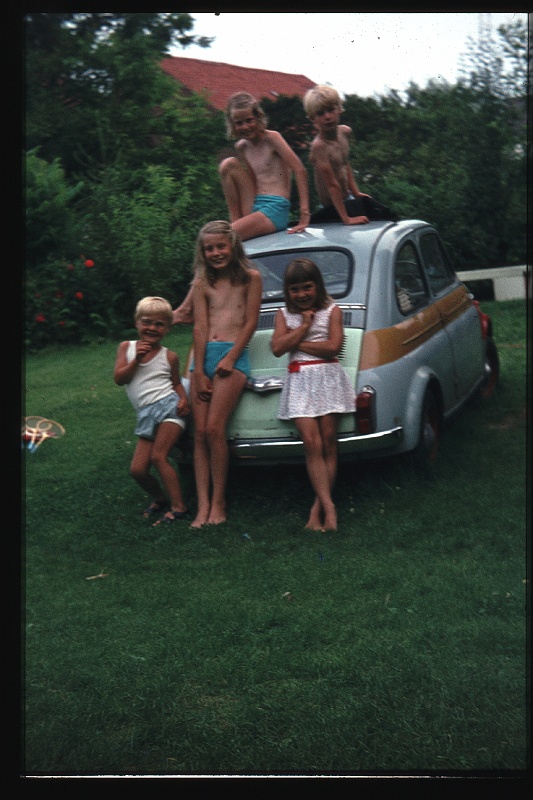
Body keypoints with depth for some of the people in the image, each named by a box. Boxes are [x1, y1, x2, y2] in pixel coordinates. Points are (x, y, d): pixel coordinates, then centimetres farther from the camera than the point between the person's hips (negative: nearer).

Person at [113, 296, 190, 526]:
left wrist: (183, 398, -6)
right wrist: (136, 359, -12)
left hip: (169, 406, -4)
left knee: (158, 456, -18)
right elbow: (119, 378, 0)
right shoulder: (126, 347, 9)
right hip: (146, 416, 4)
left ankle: (178, 507, -12)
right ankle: (159, 498, 28)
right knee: (137, 469, 0)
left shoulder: (169, 356, 3)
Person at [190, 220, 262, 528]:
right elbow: (200, 327, 7)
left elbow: (251, 322, 2)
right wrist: (199, 372, -2)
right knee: (200, 432, -4)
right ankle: (203, 506, -4)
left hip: (233, 356, -4)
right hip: (203, 356, 4)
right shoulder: (203, 284, 14)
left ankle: (219, 502, -7)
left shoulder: (250, 278, 6)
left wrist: (230, 358, -8)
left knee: (214, 429, -17)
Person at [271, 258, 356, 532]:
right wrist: (304, 326, -5)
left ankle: (318, 507, 2)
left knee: (328, 443, -3)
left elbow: (333, 346, -8)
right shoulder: (284, 314, 12)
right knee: (312, 443, -11)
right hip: (299, 381, 1)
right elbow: (277, 348, -3)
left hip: (328, 378, -1)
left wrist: (295, 343, -5)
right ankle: (328, 507, -14)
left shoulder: (332, 311, 6)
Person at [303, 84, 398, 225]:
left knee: (391, 217, 17)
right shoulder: (319, 146, -25)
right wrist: (346, 219, -30)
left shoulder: (345, 132, 0)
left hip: (349, 198, 9)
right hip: (334, 207, -8)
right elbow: (332, 184, -28)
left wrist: (356, 192, 9)